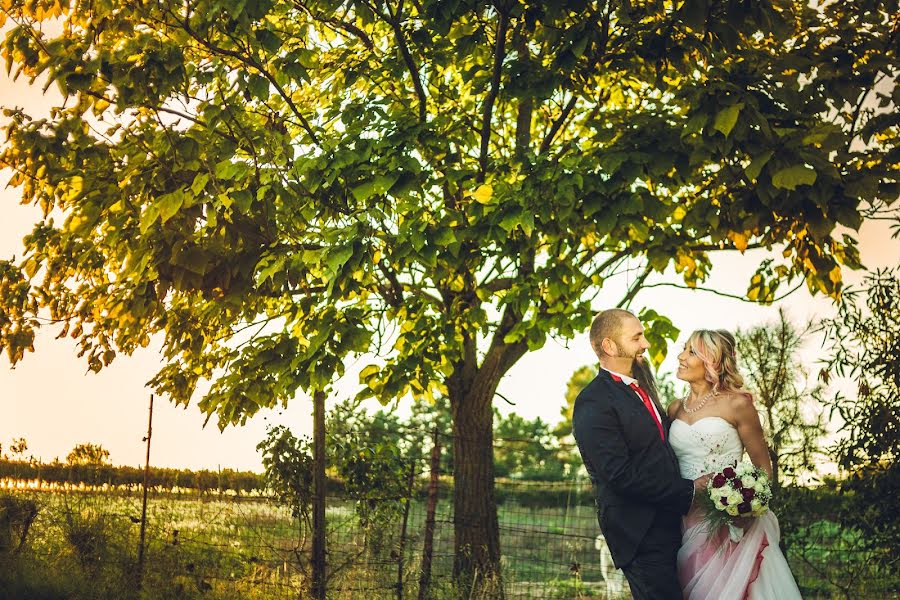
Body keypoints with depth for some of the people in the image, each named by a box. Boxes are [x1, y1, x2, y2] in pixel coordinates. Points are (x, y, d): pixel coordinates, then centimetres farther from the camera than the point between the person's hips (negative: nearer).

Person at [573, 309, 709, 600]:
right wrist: (689, 489, -15)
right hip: (640, 535, -9)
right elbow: (620, 475, -22)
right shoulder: (593, 403, -16)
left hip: (667, 526, 9)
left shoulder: (640, 389, 14)